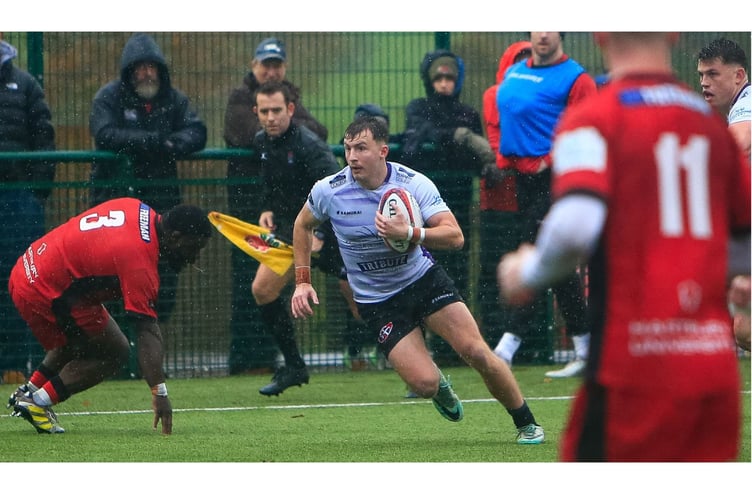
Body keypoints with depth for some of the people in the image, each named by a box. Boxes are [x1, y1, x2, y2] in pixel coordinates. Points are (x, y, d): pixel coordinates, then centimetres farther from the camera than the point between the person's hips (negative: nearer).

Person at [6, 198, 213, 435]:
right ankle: (38, 403, 0)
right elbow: (147, 333, -26)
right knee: (115, 352, -1)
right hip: (47, 294, -10)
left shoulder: (139, 210, 0)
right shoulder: (139, 261, -24)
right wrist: (159, 393, -27)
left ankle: (29, 391, 28)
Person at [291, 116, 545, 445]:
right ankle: (439, 387, 24)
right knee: (424, 384, -16)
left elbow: (455, 236, -22)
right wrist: (302, 281, 4)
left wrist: (409, 233, -38)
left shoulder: (414, 183, -16)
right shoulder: (328, 191, -12)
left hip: (424, 279, 0)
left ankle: (526, 424, 9)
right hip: (377, 302, 0)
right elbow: (303, 225, 10)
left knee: (476, 352, -14)